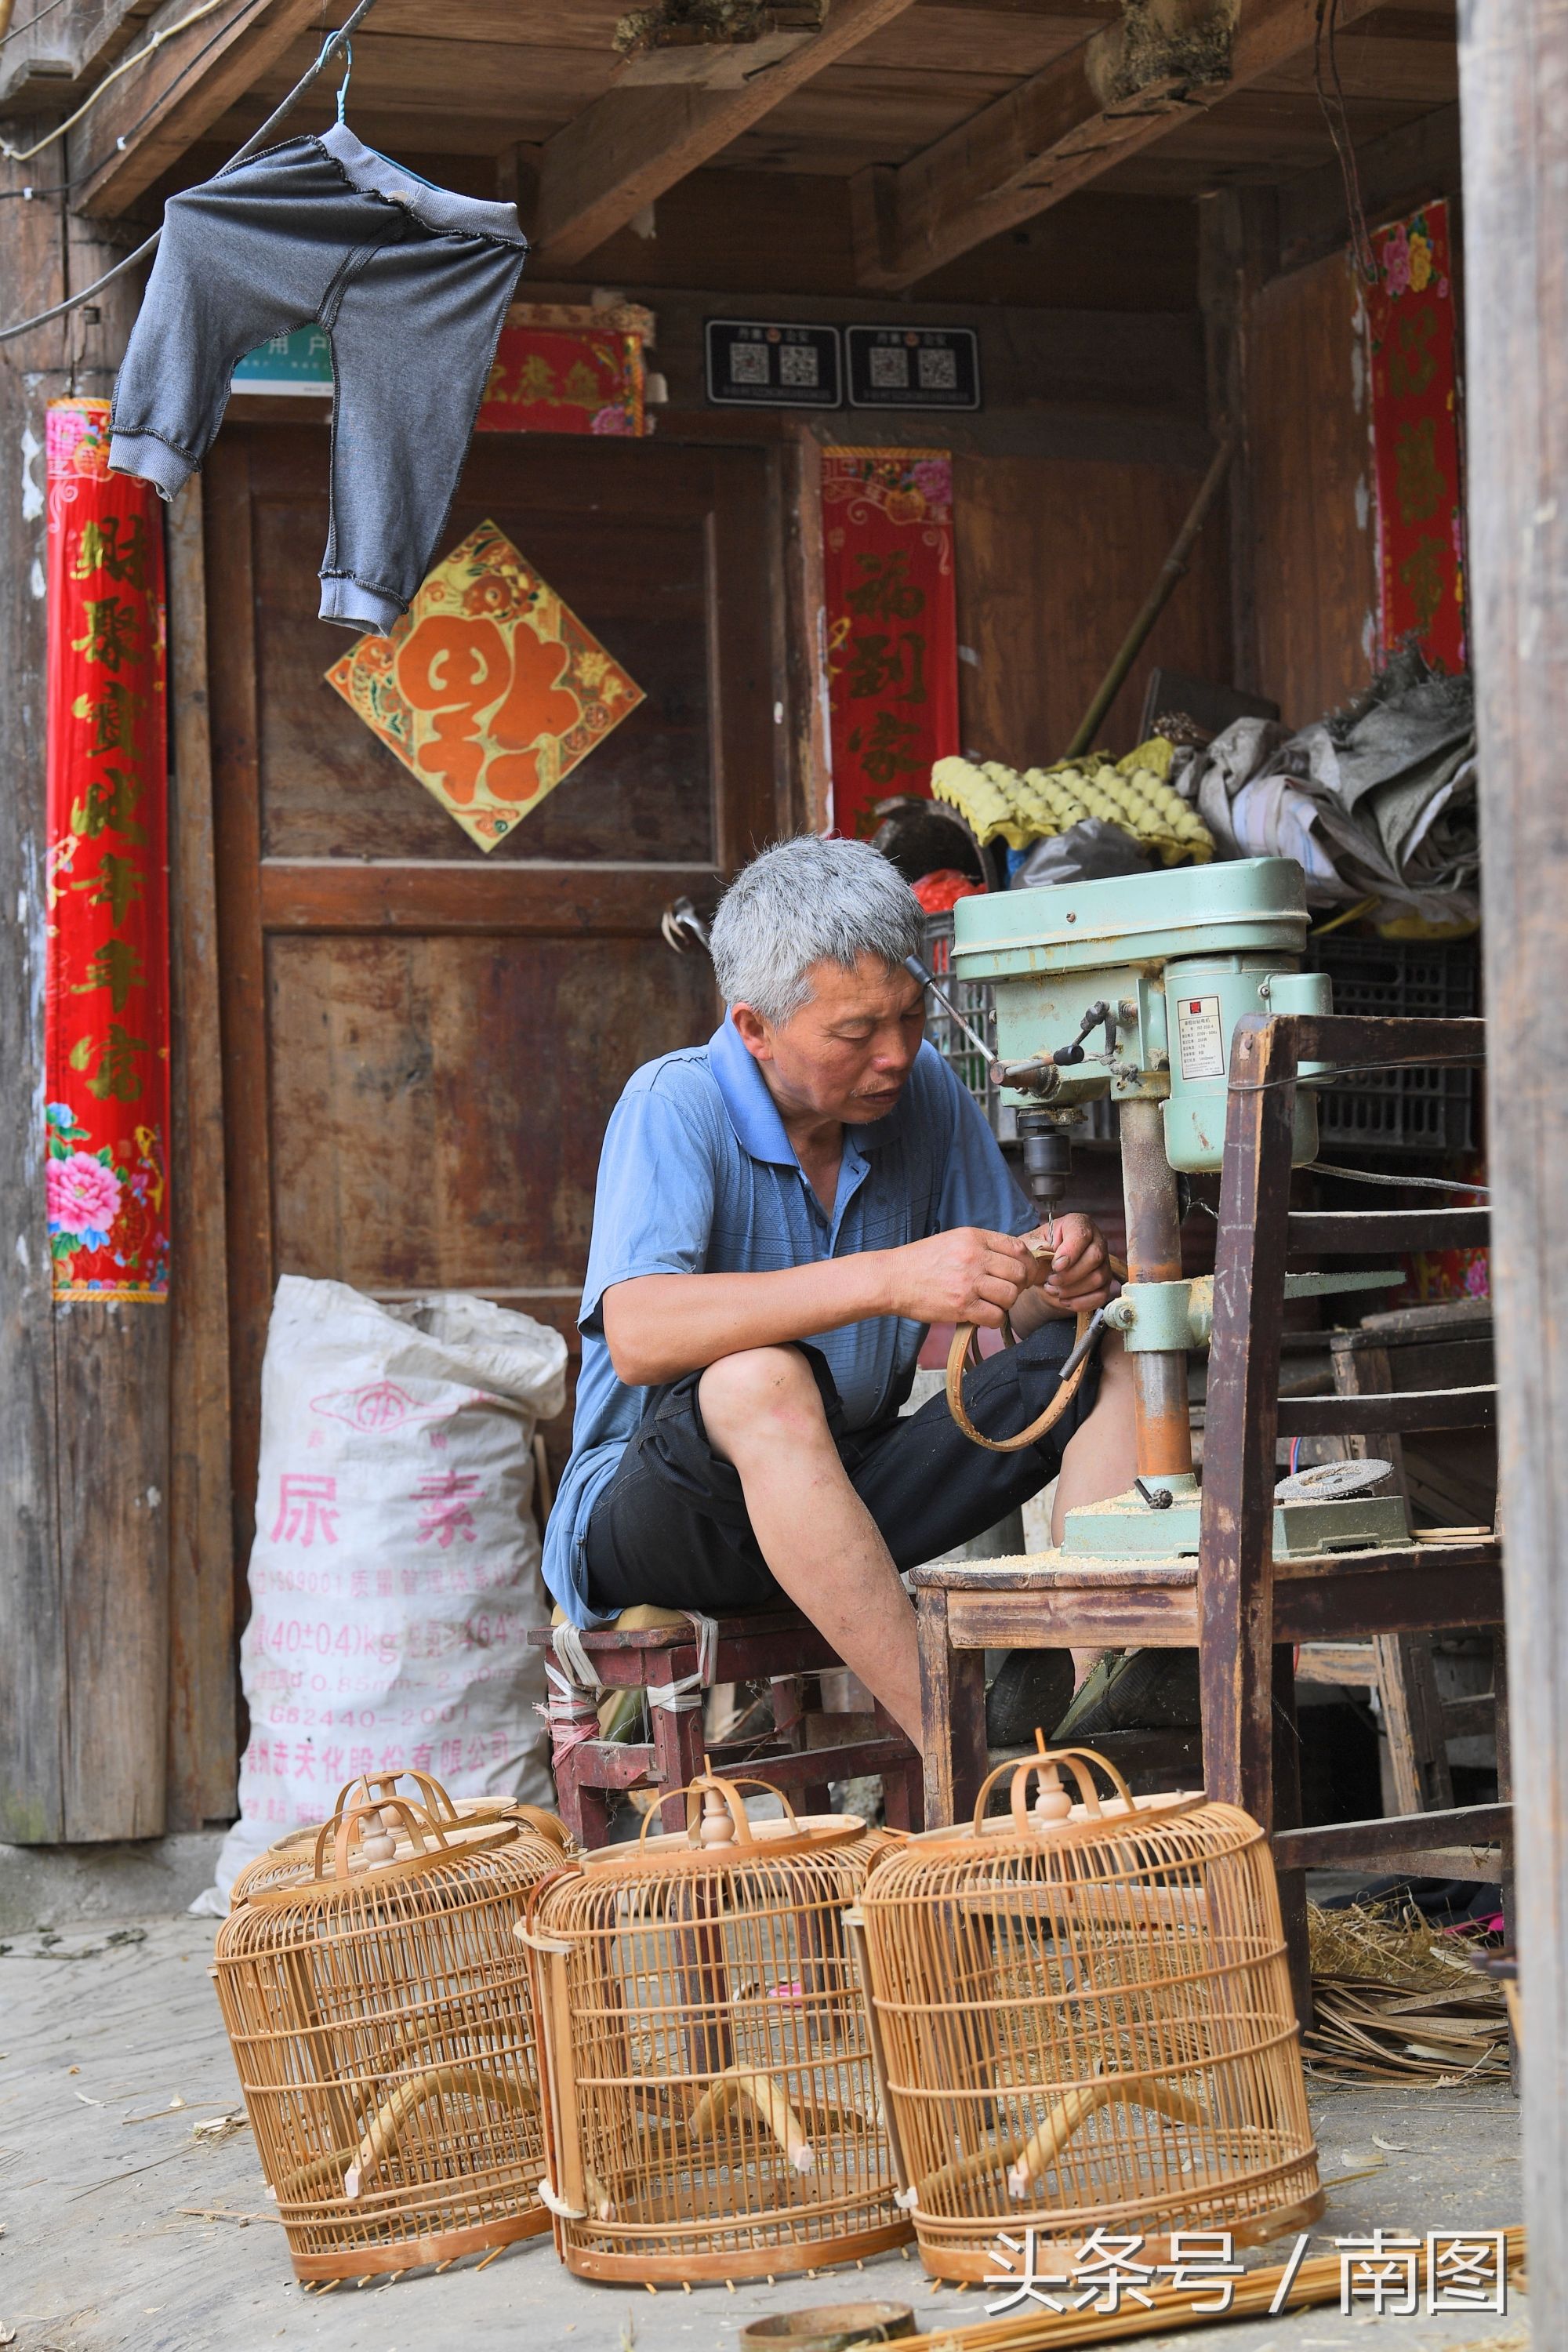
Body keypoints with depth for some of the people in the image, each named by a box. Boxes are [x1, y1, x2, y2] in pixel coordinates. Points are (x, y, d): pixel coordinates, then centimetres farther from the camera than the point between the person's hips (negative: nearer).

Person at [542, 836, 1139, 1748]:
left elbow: (1012, 1303, 7)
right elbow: (639, 1337, -34)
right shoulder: (675, 1107, -17)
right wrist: (888, 1279, -41)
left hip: (853, 1493, 6)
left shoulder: (923, 1090, 1)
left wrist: (1058, 1281, -19)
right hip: (650, 1501, -6)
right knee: (761, 1383, -38)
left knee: (1110, 1355, -9)